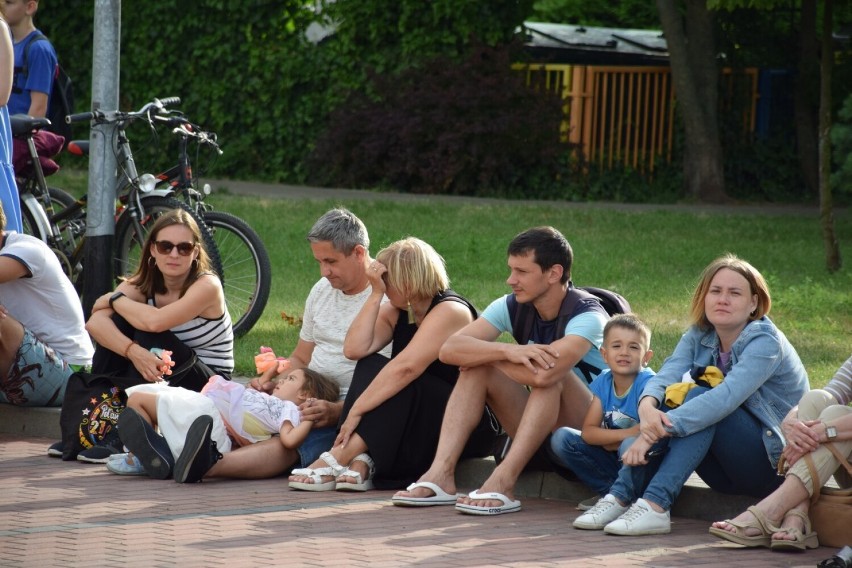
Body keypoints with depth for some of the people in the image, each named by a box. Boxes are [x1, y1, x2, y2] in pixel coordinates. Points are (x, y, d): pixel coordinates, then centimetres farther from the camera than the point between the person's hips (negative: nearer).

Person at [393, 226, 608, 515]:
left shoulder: (587, 316, -21)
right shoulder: (511, 307, -2)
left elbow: (542, 374, -37)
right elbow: (450, 349, -14)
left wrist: (487, 354, -17)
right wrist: (507, 351, -30)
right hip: (541, 436, 6)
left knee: (550, 373, -32)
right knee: (476, 367, -11)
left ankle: (502, 482, -38)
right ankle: (441, 474, -25)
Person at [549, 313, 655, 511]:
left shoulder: (647, 382, -17)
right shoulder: (602, 383, -1)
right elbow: (588, 432, -7)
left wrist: (608, 440, -18)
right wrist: (623, 435, -21)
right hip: (613, 460, 6)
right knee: (561, 438, -8)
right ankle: (612, 492, -9)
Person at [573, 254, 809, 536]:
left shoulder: (765, 342, -17)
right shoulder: (699, 336, 3)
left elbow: (727, 396, -32)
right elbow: (666, 377, -14)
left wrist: (656, 432, -41)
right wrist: (647, 407, -39)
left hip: (775, 461, -6)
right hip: (725, 473, 6)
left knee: (698, 396, -28)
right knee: (665, 403, -16)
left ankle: (655, 505, -41)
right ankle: (621, 496, -26)